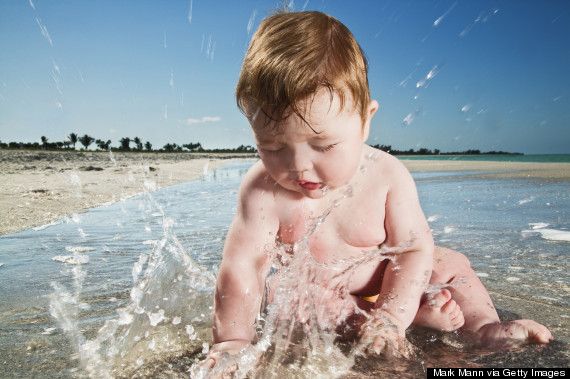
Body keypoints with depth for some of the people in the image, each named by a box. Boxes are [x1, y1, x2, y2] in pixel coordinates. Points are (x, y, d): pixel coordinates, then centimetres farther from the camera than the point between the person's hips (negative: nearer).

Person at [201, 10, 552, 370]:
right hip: (309, 292, 0)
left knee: (453, 264, -3)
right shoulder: (263, 191, -28)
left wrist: (391, 316, -31)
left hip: (382, 279, 1)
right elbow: (242, 265, -26)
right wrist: (233, 340, -29)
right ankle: (422, 312, -22)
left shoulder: (388, 176, -24)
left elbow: (412, 249, -20)